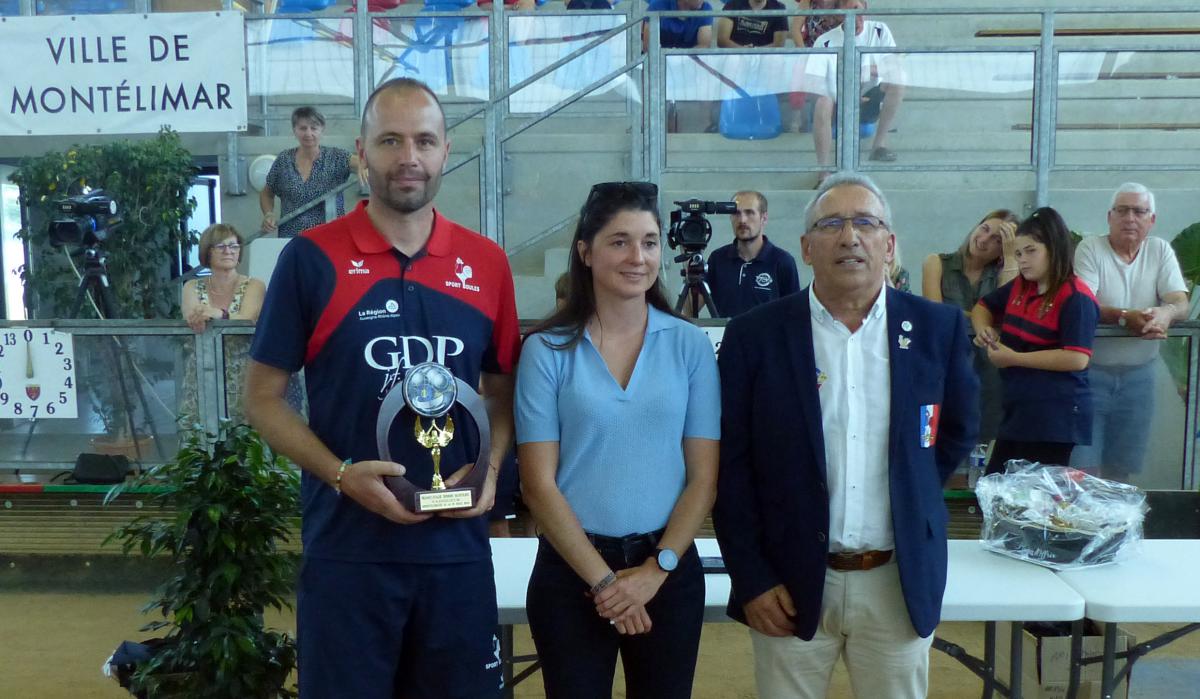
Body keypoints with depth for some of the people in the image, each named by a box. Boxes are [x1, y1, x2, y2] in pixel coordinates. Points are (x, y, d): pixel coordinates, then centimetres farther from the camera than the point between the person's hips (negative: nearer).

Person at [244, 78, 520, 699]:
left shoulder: (486, 263, 3)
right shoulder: (311, 257, -5)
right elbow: (262, 397, -1)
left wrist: (489, 468, -6)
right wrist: (341, 474, -15)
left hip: (457, 546, 3)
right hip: (346, 548, -2)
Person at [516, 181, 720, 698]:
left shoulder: (690, 345, -1)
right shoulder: (547, 349, -5)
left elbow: (704, 477, 0)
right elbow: (539, 483, -6)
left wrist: (654, 570, -8)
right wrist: (602, 579, -9)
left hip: (669, 570, 2)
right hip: (571, 572, -1)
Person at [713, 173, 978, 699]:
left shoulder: (938, 328, -1)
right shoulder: (754, 336, -5)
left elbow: (958, 430, 15)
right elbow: (730, 465, -3)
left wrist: (911, 498, 7)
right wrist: (752, 578, -6)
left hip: (902, 583, 2)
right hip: (790, 583, -1)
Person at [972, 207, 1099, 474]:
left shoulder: (1076, 297, -13)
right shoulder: (1019, 286, 10)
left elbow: (1077, 359, -23)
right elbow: (983, 307, 27)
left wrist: (1013, 358, -18)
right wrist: (983, 329, 4)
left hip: (1056, 415, -8)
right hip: (1017, 409, 8)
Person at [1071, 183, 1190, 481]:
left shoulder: (1160, 250, 6)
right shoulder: (1090, 249, -6)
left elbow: (1180, 303, -4)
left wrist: (1166, 312, -28)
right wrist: (1124, 317, -34)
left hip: (1138, 376, 4)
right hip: (1091, 373, -3)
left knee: (1120, 471, 11)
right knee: (1080, 469, -2)